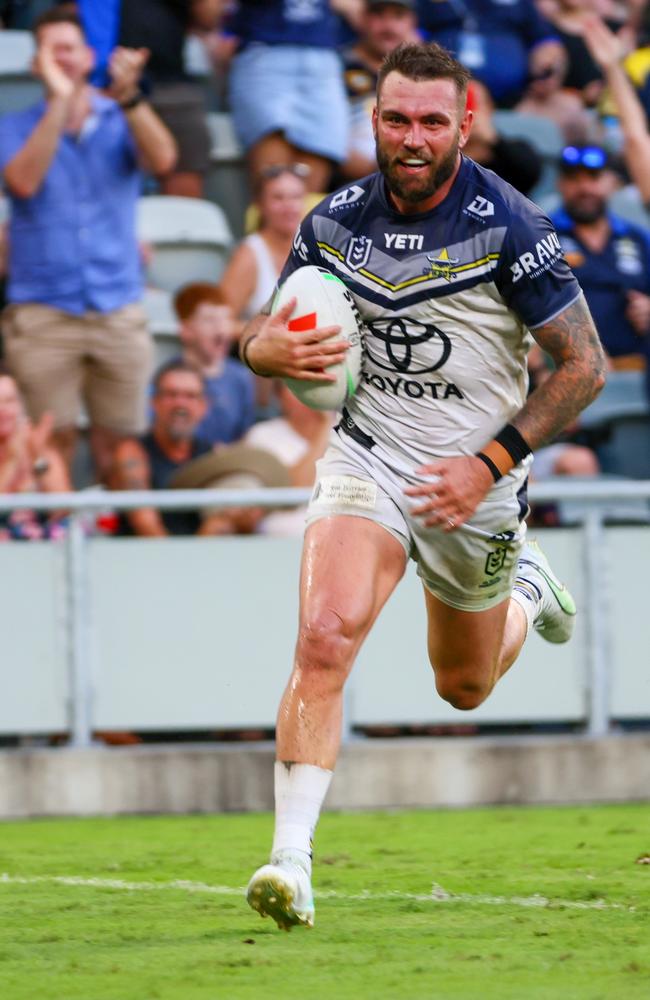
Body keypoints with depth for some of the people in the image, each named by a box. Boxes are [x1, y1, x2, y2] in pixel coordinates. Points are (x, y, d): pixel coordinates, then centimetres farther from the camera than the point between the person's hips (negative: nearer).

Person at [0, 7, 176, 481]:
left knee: (117, 446, 1)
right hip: (43, 313, -1)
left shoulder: (122, 122, 9)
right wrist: (59, 100, -16)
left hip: (118, 312, 1)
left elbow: (162, 160, -12)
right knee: (54, 443, -5)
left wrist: (128, 95, -27)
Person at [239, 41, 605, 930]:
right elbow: (266, 338, 7)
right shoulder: (335, 222, -6)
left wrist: (490, 463, -20)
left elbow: (584, 366, -12)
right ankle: (292, 857, -25)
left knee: (464, 688, 17)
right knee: (325, 637, -24)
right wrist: (269, 349, -19)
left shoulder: (509, 226, -17)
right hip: (369, 456, 1)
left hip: (479, 486, -1)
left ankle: (526, 589, 52)